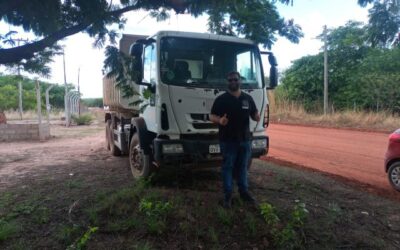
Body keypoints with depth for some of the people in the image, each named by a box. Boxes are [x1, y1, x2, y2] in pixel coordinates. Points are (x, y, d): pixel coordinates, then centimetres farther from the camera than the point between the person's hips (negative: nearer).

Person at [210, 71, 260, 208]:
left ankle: (244, 192, 26)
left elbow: (254, 114, 14)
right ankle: (228, 195, 12)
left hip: (245, 139, 4)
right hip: (228, 140, -3)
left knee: (242, 167, 14)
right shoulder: (221, 99, -2)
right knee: (227, 167, 3)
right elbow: (212, 116, -3)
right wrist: (219, 120, -25)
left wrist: (256, 117, -11)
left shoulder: (248, 98, 9)